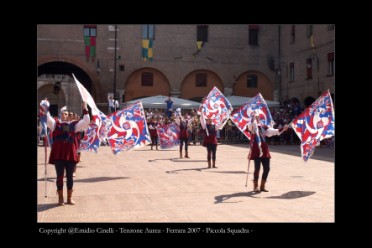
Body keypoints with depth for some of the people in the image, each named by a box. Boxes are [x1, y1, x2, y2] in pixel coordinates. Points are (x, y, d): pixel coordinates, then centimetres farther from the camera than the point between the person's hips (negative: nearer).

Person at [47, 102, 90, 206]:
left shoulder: (73, 124, 11)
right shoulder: (55, 123, 9)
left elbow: (86, 122, 7)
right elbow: (48, 119, -6)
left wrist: (85, 110, 2)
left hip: (70, 154, 1)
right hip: (58, 154, -1)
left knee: (70, 176, 7)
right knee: (60, 176, 3)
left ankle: (69, 198, 18)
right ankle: (60, 198, 14)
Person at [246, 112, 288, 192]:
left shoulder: (263, 127, 15)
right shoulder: (251, 126, 0)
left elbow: (272, 131, 11)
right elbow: (251, 126, -24)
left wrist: (282, 129, 2)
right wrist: (253, 118, -36)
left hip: (264, 150, 6)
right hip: (256, 150, -6)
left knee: (267, 168, 4)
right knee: (257, 168, -9)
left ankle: (262, 186, 18)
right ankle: (255, 186, 6)